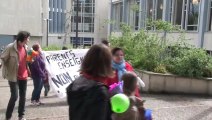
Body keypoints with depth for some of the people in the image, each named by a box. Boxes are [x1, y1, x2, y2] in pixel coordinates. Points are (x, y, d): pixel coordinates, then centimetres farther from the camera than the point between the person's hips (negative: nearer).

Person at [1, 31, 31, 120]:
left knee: (23, 96, 10)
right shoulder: (10, 47, -14)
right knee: (14, 96, -6)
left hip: (24, 76, 6)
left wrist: (28, 70, 10)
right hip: (13, 77, -6)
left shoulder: (25, 47, 6)